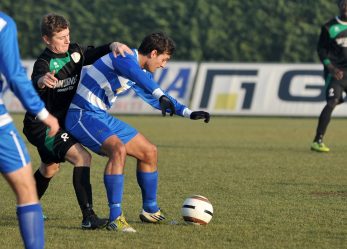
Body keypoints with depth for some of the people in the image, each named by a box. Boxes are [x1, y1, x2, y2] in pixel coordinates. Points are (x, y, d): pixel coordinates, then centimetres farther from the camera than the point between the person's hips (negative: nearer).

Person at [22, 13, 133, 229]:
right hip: (41, 126, -9)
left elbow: (96, 53, 5)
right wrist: (42, 81, -71)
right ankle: (88, 217, -30)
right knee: (82, 157, -25)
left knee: (51, 167, 29)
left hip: (59, 122, 9)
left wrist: (113, 46, -18)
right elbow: (37, 80, -46)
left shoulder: (74, 52, -3)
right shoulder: (45, 63, -26)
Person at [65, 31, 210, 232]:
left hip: (102, 117, 10)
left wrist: (189, 113, 20)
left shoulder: (142, 70, 13)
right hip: (82, 115, -10)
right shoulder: (124, 58, -18)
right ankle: (115, 218, -34)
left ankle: (150, 210, 28)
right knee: (119, 149, -34)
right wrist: (161, 96, -55)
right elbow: (137, 75, -41)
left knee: (149, 152, 13)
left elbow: (156, 99, 26)